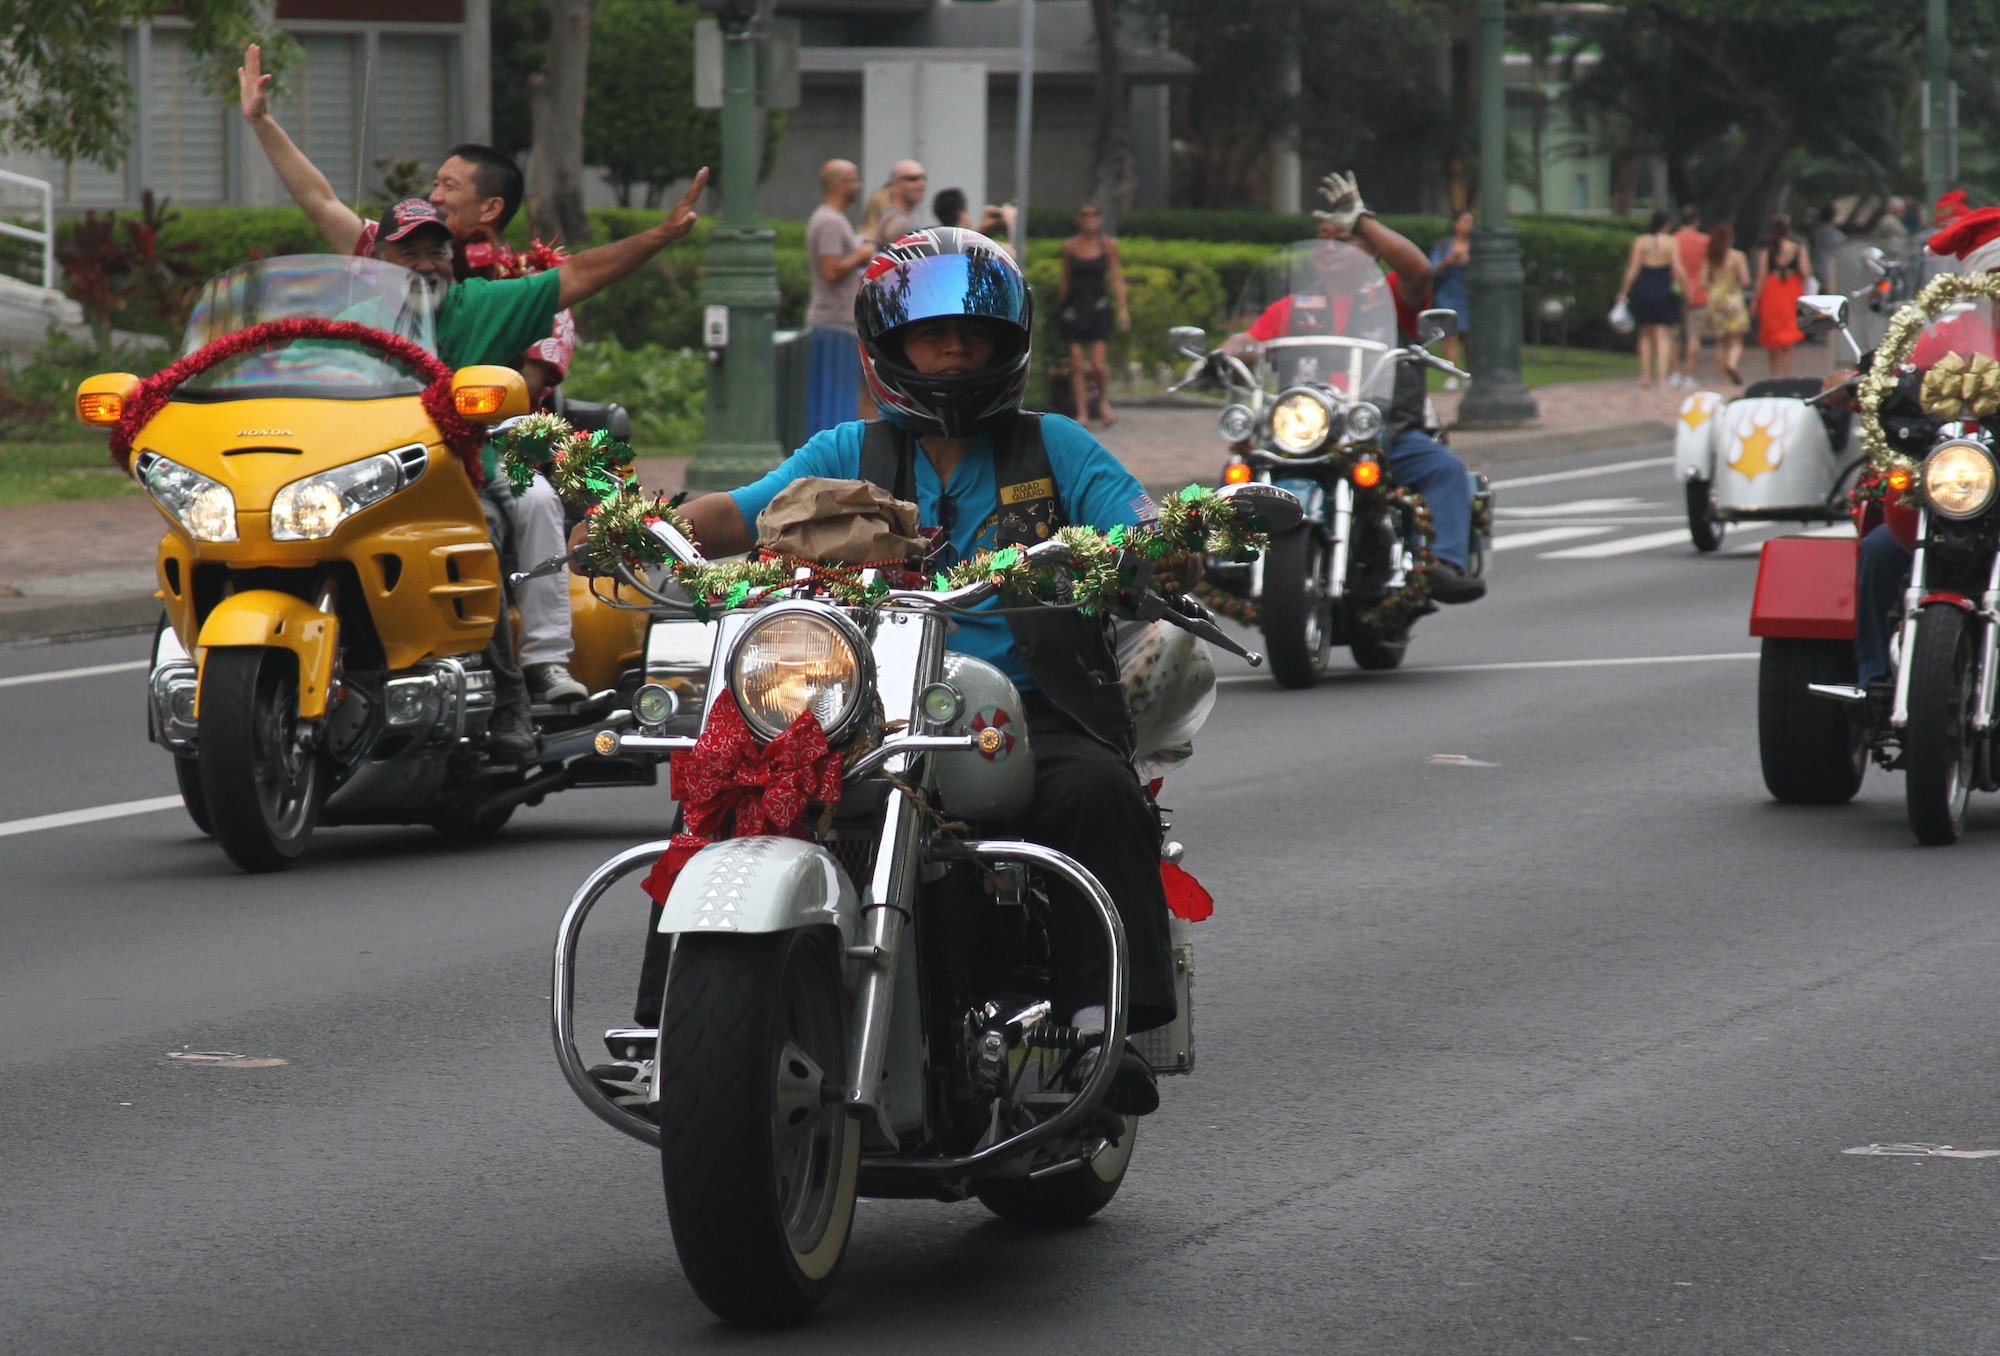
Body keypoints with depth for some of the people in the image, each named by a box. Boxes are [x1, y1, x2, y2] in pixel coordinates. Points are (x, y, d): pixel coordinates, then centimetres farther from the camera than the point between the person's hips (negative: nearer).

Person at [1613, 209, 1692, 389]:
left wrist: (1624, 292, 5)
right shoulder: (1671, 243, -6)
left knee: (1646, 335, 16)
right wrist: (1686, 289, -2)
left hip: (1643, 291, 2)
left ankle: (1645, 376, 15)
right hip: (1664, 292, -2)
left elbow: (1633, 270, -1)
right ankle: (1662, 377, -12)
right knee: (1663, 336, 0)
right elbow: (1678, 270, -11)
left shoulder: (1640, 242, 0)